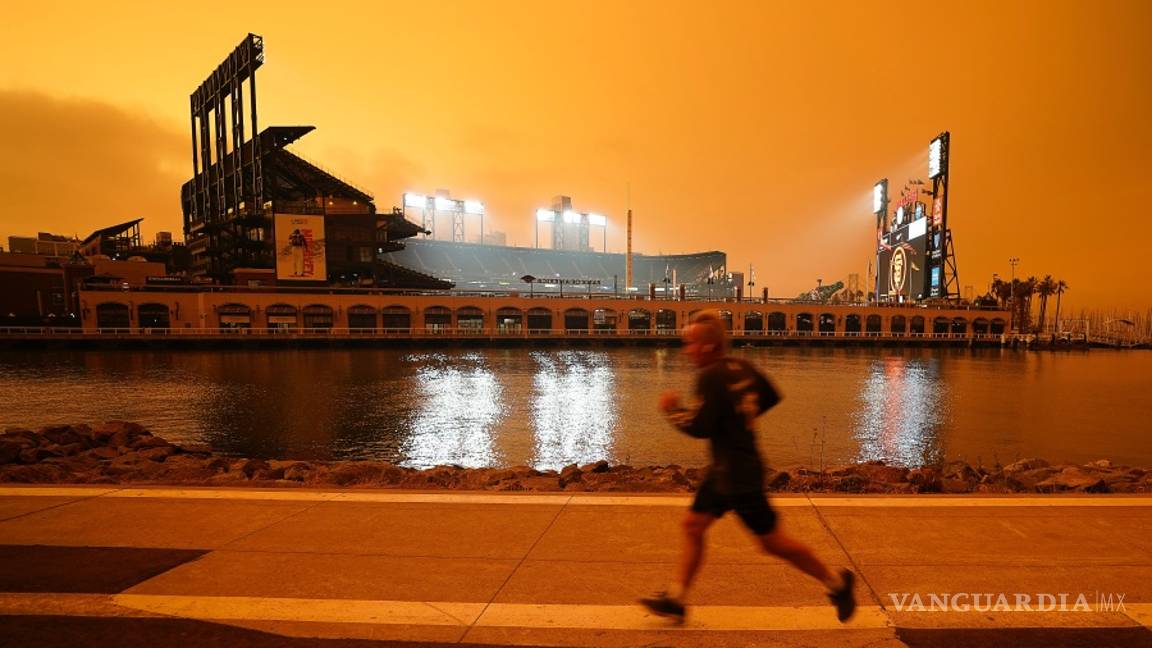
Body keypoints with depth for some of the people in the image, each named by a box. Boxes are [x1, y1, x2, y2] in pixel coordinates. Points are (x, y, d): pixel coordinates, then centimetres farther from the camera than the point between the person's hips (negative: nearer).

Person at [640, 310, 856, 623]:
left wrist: (672, 410, -8)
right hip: (723, 470, 10)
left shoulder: (711, 376, -22)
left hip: (739, 475, -10)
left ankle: (836, 582, 25)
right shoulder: (742, 367, 5)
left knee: (773, 542, 6)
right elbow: (772, 396, 17)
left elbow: (701, 428, -24)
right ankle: (675, 597, 18)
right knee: (693, 524, 11)